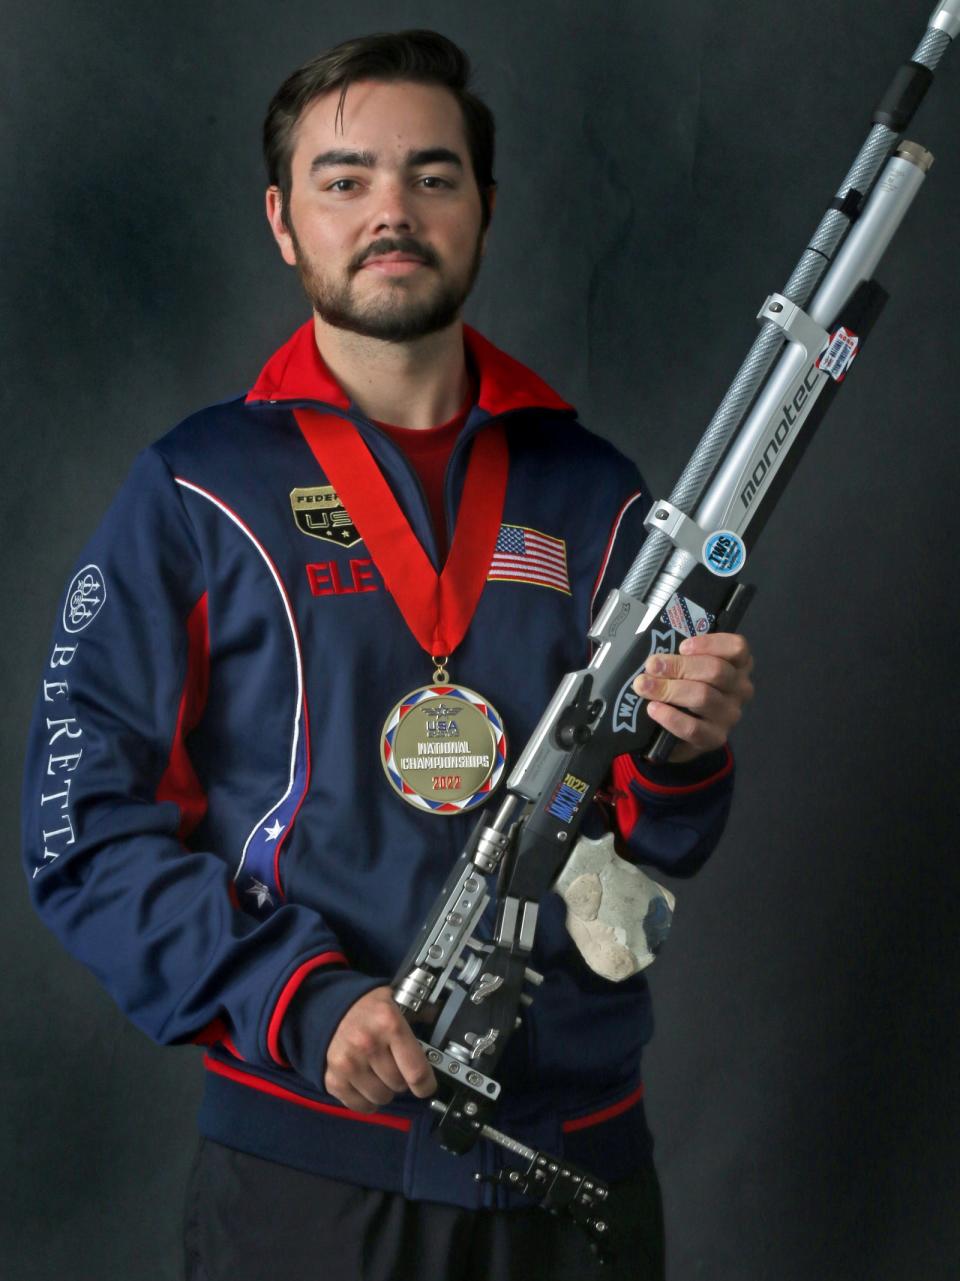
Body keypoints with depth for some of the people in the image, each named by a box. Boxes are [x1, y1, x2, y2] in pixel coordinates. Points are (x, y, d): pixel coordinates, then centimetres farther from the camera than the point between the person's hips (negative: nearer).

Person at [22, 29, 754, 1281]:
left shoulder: (591, 495, 6)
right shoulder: (195, 495, -2)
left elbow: (652, 846, 9)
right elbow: (87, 834, -5)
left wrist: (685, 758, -14)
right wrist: (301, 1001, -18)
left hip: (579, 1156, 3)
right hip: (306, 1159, -3)